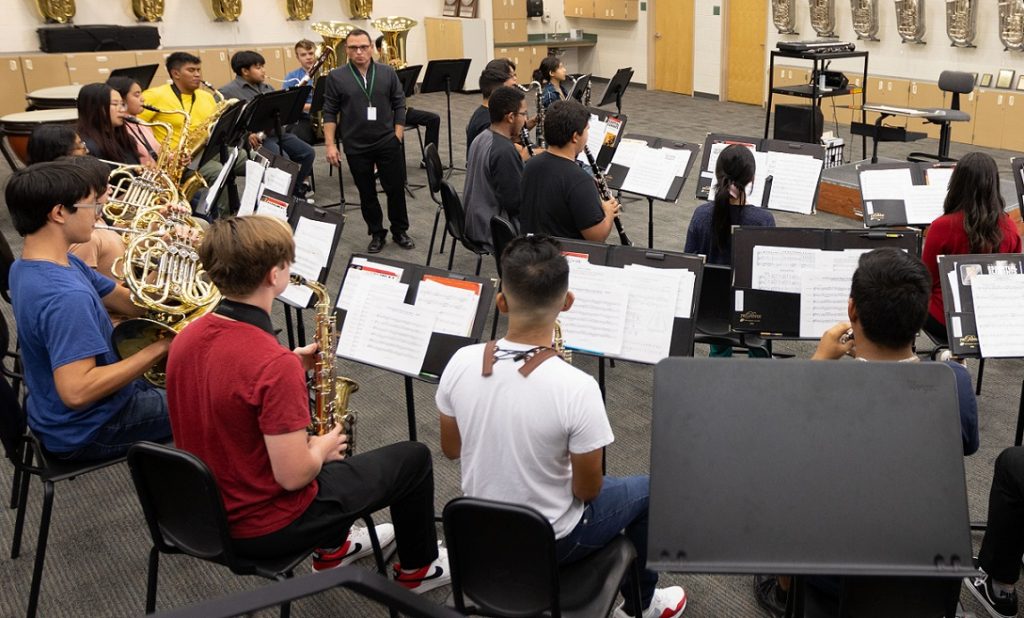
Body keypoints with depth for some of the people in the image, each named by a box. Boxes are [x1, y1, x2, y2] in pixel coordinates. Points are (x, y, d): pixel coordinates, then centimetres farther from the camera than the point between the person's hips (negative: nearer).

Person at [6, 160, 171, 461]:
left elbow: (131, 303, 1)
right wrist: (159, 348, -32)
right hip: (88, 431, -9)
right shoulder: (66, 296, -34)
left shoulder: (28, 265, -1)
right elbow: (77, 392, -39)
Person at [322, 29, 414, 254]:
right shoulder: (336, 77, -3)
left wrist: (397, 137, -1)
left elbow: (399, 106, 5)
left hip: (388, 143, 0)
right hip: (356, 147, 0)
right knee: (367, 193, 10)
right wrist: (330, 144, -6)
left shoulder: (388, 73, 0)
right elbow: (330, 113, 0)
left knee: (396, 188, 6)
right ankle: (377, 234, 24)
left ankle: (400, 231, 23)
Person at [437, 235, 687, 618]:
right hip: (548, 542, -4)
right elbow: (588, 490, -18)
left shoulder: (460, 364, -18)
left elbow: (451, 450, -2)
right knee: (649, 490, 22)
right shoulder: (576, 388, -31)